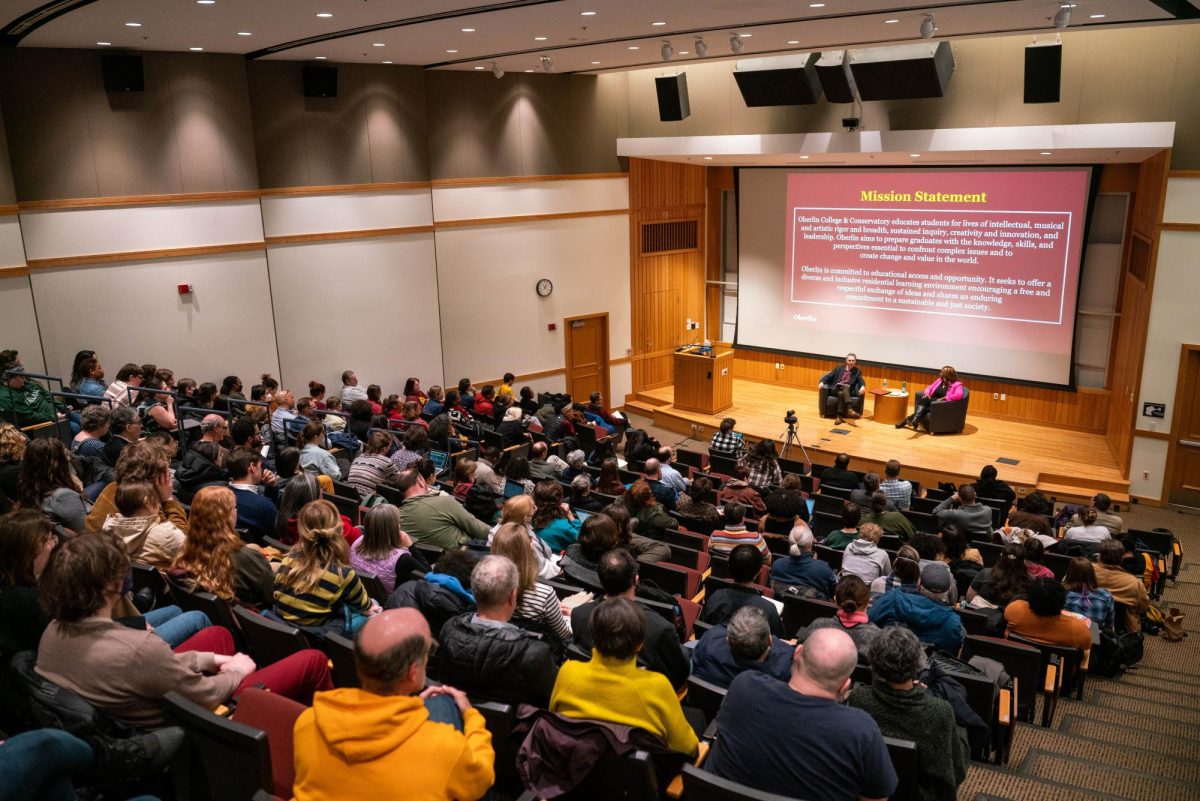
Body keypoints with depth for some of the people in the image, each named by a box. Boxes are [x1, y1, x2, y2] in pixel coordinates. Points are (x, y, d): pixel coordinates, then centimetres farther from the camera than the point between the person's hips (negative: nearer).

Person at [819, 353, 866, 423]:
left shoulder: (857, 371, 15)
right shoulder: (839, 368, 17)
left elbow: (861, 381, -1)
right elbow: (829, 376, 10)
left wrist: (863, 386, -25)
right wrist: (822, 382, -10)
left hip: (848, 391, 0)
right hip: (836, 388, 0)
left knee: (841, 393, -36)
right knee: (845, 386, -35)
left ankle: (839, 416, -44)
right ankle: (849, 409, -51)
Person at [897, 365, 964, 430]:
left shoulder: (957, 384, -4)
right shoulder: (939, 380, 17)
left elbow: (959, 395, -21)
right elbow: (930, 387, 25)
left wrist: (943, 398, -22)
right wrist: (927, 392, 1)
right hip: (932, 400, 6)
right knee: (923, 399, -28)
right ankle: (914, 420, -39)